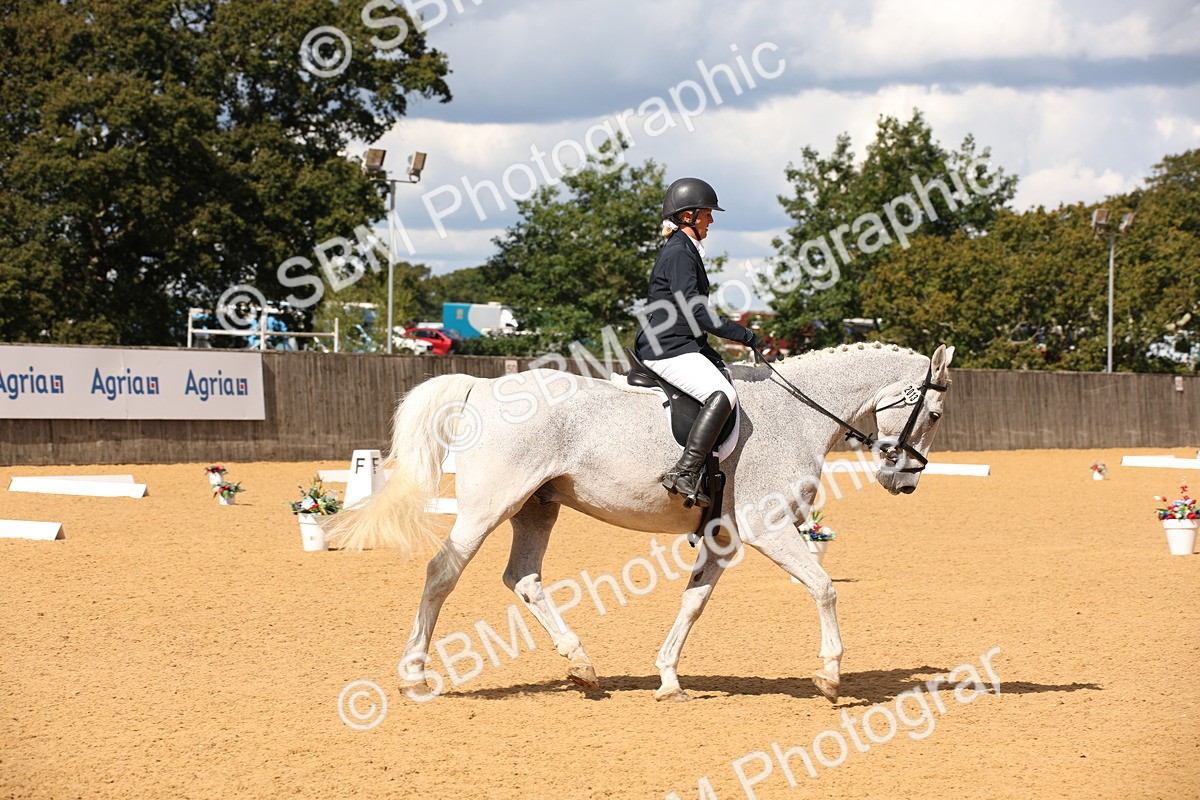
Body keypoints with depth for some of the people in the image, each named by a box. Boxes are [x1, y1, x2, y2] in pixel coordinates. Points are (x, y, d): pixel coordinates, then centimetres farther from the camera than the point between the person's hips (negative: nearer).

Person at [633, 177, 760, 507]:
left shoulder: (686, 250, 19)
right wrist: (742, 334, -16)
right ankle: (685, 473, -32)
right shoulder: (678, 253, -14)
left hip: (685, 346, 11)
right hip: (667, 350, -11)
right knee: (722, 394, -26)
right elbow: (695, 313, -21)